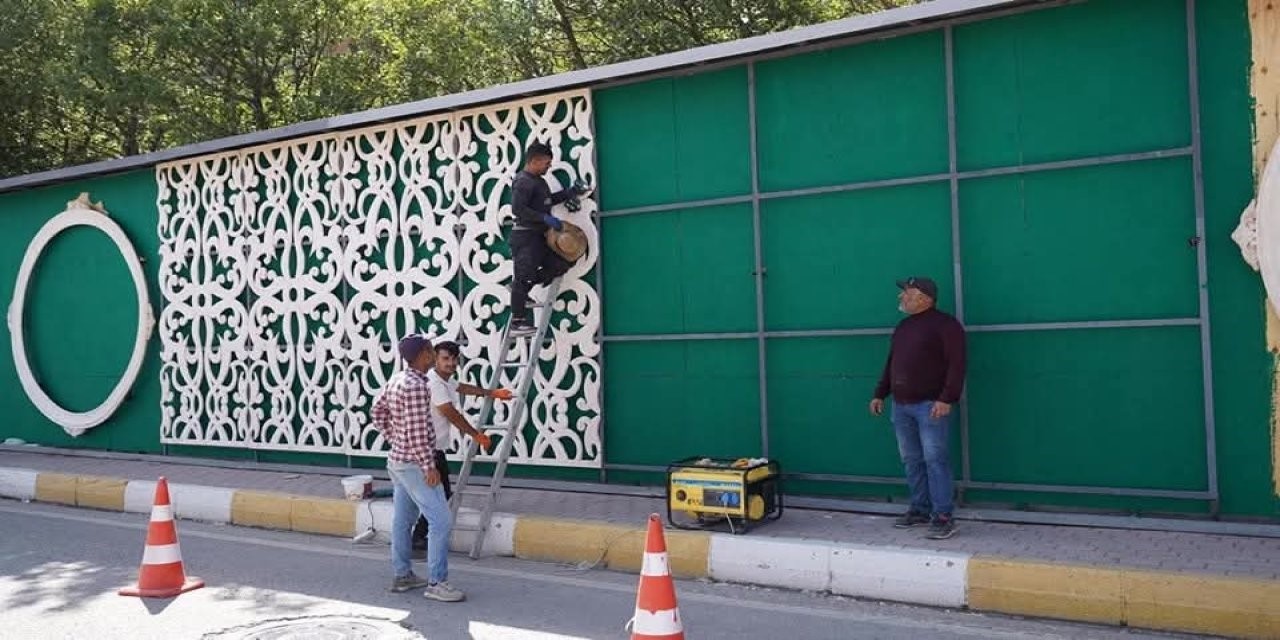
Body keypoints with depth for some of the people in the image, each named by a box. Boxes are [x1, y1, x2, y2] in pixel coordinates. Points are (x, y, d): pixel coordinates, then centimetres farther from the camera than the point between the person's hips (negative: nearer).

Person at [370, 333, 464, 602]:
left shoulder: (396, 379, 7)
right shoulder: (416, 386, -22)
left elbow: (378, 410, 18)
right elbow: (417, 432, -24)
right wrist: (430, 466, -19)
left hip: (398, 460, 10)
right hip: (414, 464, -10)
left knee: (402, 520, 16)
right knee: (441, 521, -7)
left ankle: (402, 575, 25)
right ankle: (436, 582, -3)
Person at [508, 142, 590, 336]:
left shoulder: (537, 181, 17)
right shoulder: (523, 182, -14)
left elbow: (548, 200, 30)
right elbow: (518, 208, -24)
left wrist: (570, 192, 22)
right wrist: (545, 218, -26)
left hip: (538, 236, 10)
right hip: (525, 236, -10)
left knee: (560, 265, 9)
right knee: (523, 277, -7)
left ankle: (519, 289, 17)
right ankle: (517, 323, -3)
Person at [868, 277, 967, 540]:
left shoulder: (945, 324, -6)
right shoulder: (903, 326, 19)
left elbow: (956, 365, -13)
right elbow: (890, 364, 24)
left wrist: (946, 399, -21)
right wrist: (880, 394, 19)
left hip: (930, 405, -8)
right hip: (901, 405, 8)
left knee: (935, 460, -8)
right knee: (911, 461, 10)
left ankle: (942, 517, -5)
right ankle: (920, 509, 20)